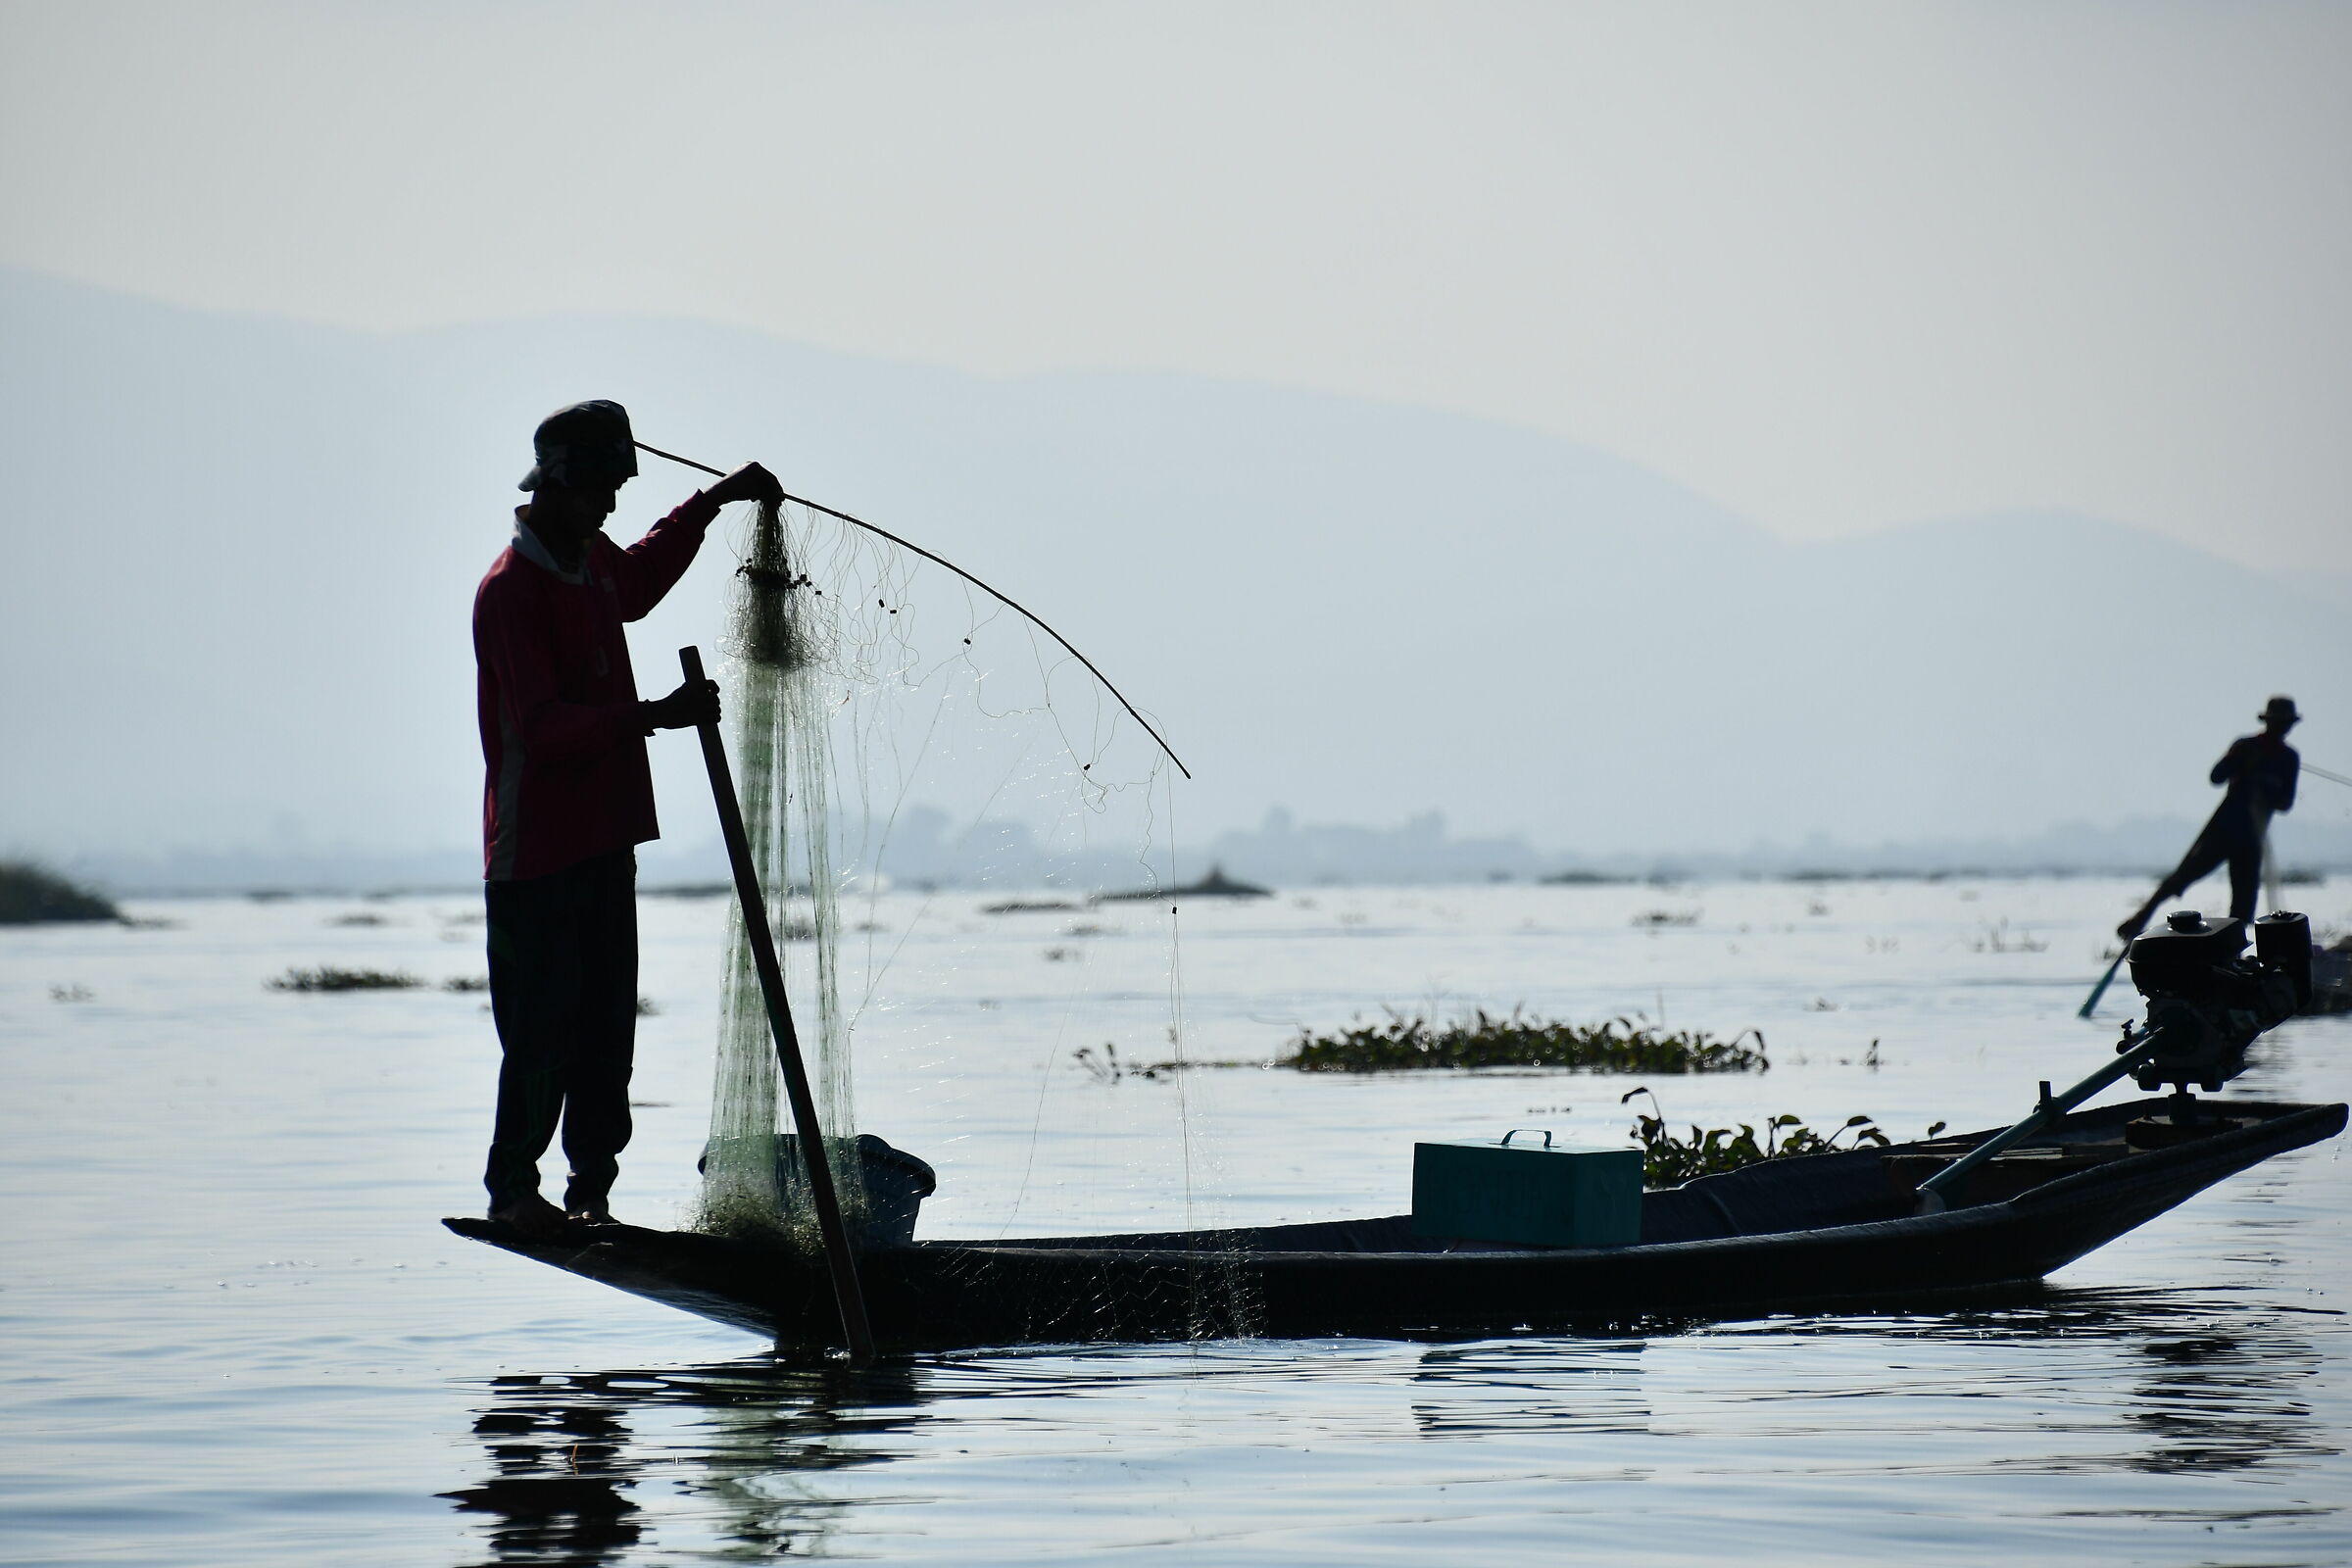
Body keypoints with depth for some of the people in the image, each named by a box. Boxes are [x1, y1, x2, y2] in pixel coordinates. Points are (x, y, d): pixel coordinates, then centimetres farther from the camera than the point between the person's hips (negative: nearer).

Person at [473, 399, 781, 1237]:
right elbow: (542, 726, -24)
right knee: (544, 1034, -6)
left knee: (606, 1028, 8)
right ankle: (512, 1191, 5)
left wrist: (715, 500, 37)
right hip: (536, 847, -8)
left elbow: (642, 576, 40)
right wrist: (654, 715, -31)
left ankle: (591, 1189, 13)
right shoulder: (512, 589, -15)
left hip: (604, 837, 8)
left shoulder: (595, 563, 13)